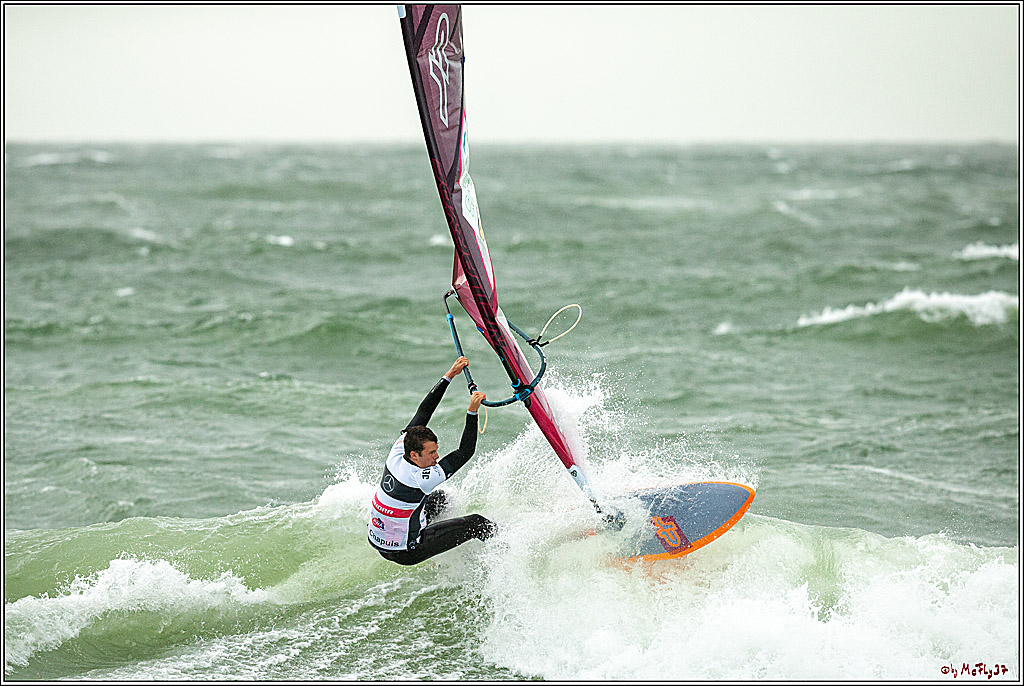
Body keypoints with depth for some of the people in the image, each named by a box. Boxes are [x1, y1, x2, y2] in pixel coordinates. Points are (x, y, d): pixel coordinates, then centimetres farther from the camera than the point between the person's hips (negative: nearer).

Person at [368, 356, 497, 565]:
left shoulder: (397, 453, -12)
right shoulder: (420, 479, -32)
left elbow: (423, 411, -6)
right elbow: (465, 452, -29)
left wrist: (450, 376, -8)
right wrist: (472, 411, -33)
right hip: (404, 553, -8)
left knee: (439, 498, 30)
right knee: (479, 524, 2)